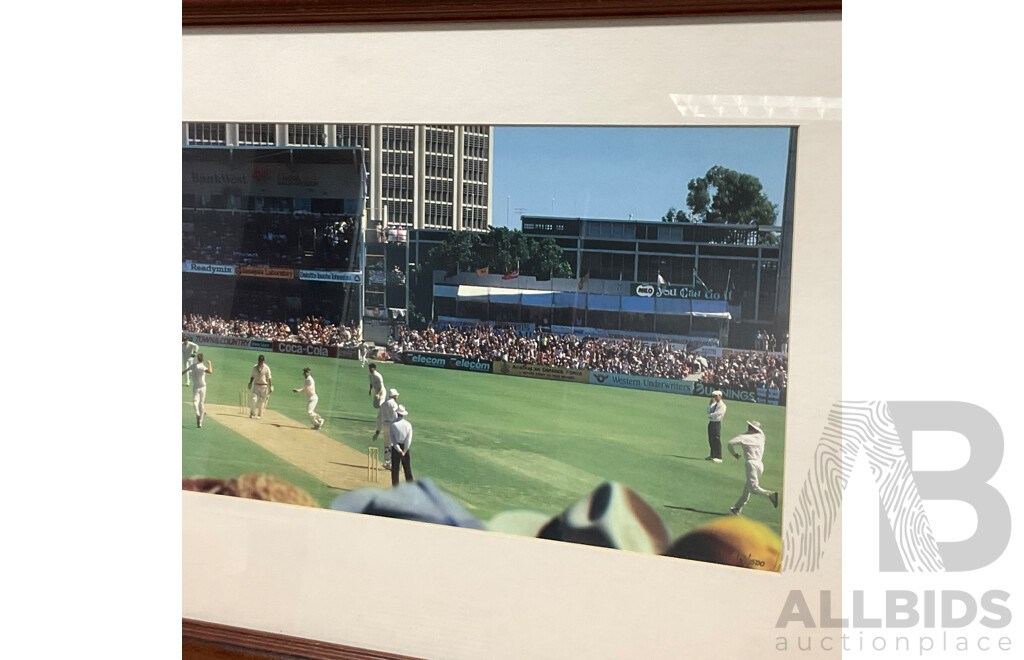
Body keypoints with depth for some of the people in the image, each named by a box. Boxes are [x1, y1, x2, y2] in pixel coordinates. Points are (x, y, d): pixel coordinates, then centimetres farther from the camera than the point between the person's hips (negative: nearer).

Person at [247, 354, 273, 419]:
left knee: (261, 401, 2)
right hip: (256, 385, 2)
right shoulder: (255, 367, 6)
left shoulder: (266, 368, -5)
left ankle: (259, 415, 14)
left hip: (263, 386, -2)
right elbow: (252, 376, 16)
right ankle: (252, 413, 0)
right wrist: (250, 383, 11)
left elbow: (269, 378, -5)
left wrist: (270, 387, -10)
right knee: (254, 399, -11)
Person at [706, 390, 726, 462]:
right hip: (711, 423, 9)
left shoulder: (722, 405, -8)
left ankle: (718, 457, -7)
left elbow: (717, 414, -16)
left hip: (716, 423, -9)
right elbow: (708, 412, 15)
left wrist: (710, 415, -3)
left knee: (716, 440, -9)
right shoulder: (714, 404, 16)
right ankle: (712, 455, 23)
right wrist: (709, 404, 6)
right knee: (711, 440, 12)